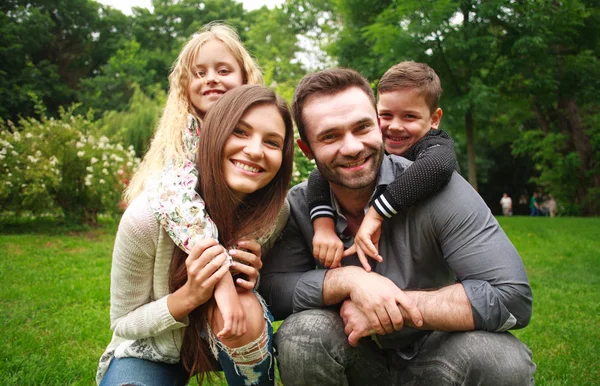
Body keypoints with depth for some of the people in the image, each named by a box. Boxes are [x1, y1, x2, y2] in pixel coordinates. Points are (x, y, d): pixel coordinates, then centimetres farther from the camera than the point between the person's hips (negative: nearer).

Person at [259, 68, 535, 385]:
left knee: (504, 360, -31)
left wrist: (398, 306, -28)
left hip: (438, 357, -1)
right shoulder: (298, 207, -10)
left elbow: (513, 297, -27)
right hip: (356, 356, 2)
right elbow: (271, 290, -15)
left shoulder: (438, 189, -21)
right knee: (301, 333, -29)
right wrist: (348, 278, -30)